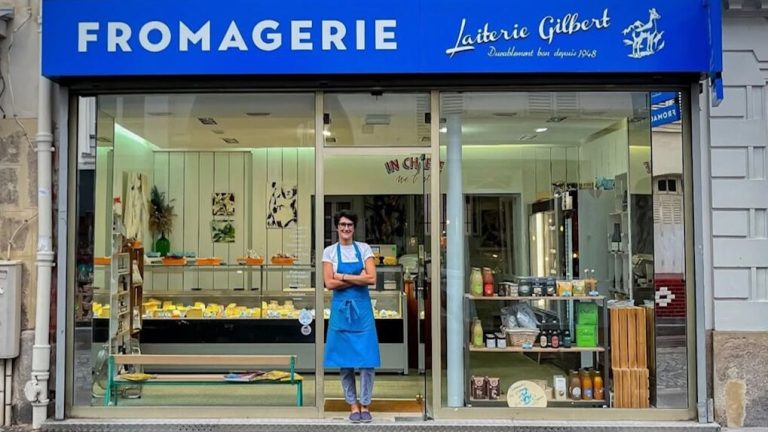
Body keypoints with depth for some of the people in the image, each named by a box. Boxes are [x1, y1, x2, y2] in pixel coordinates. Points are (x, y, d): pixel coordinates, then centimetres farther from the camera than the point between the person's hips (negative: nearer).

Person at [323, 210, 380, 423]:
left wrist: (344, 277, -10)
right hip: (341, 308, 0)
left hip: (362, 307, 0)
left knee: (367, 360, -2)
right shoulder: (330, 251, 3)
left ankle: (365, 405, 11)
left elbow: (371, 279, -7)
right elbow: (329, 283, -6)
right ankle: (353, 405, 16)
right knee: (344, 361, 4)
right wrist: (358, 279, -10)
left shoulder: (364, 249, 4)